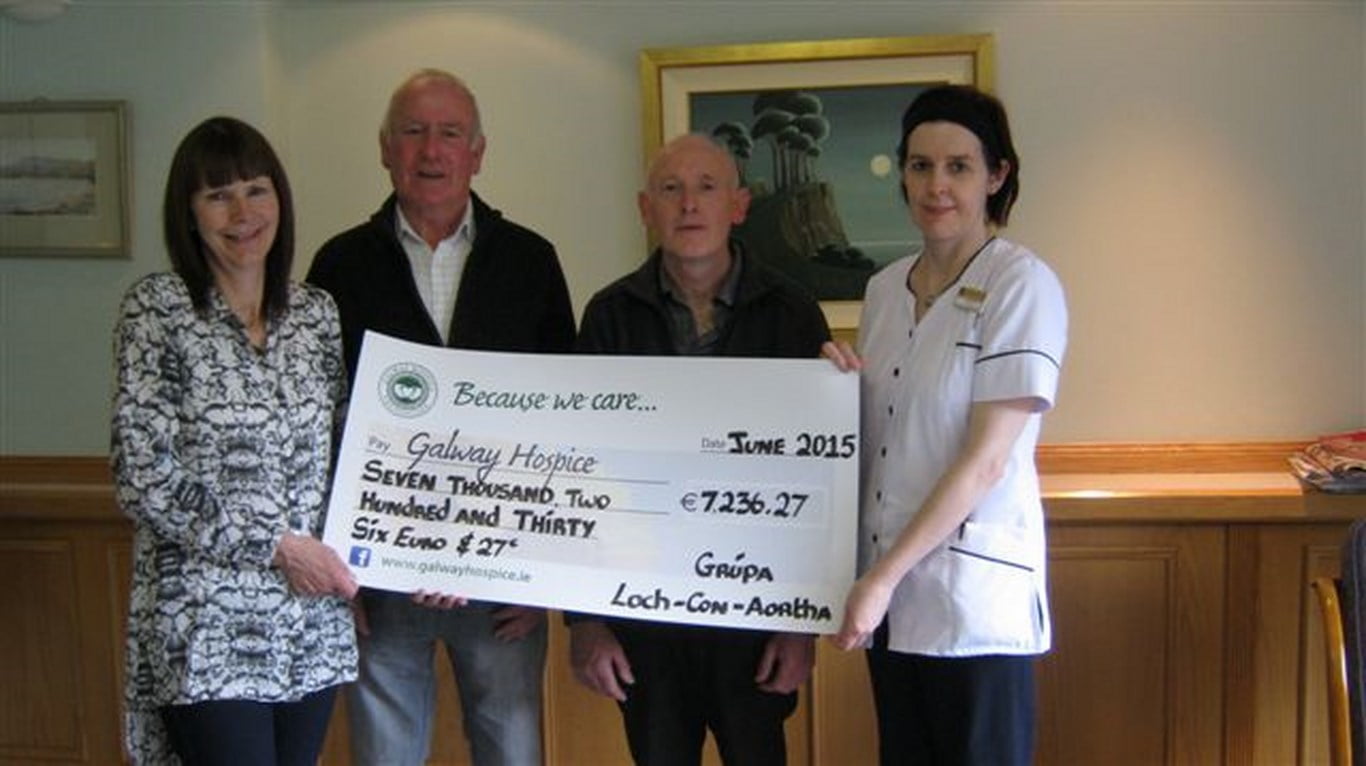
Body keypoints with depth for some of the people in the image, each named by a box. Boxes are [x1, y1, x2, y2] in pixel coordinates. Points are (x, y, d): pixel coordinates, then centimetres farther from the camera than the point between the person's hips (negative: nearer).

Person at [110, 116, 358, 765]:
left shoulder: (317, 312, 8)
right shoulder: (156, 310, -5)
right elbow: (143, 476, -10)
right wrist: (277, 544, -12)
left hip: (314, 627, 5)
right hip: (207, 628, -4)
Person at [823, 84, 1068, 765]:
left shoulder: (1020, 285, -10)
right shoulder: (884, 288, 10)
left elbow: (986, 460, -15)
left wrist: (882, 577, -16)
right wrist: (843, 383, -2)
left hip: (974, 595, -6)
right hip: (887, 590, 6)